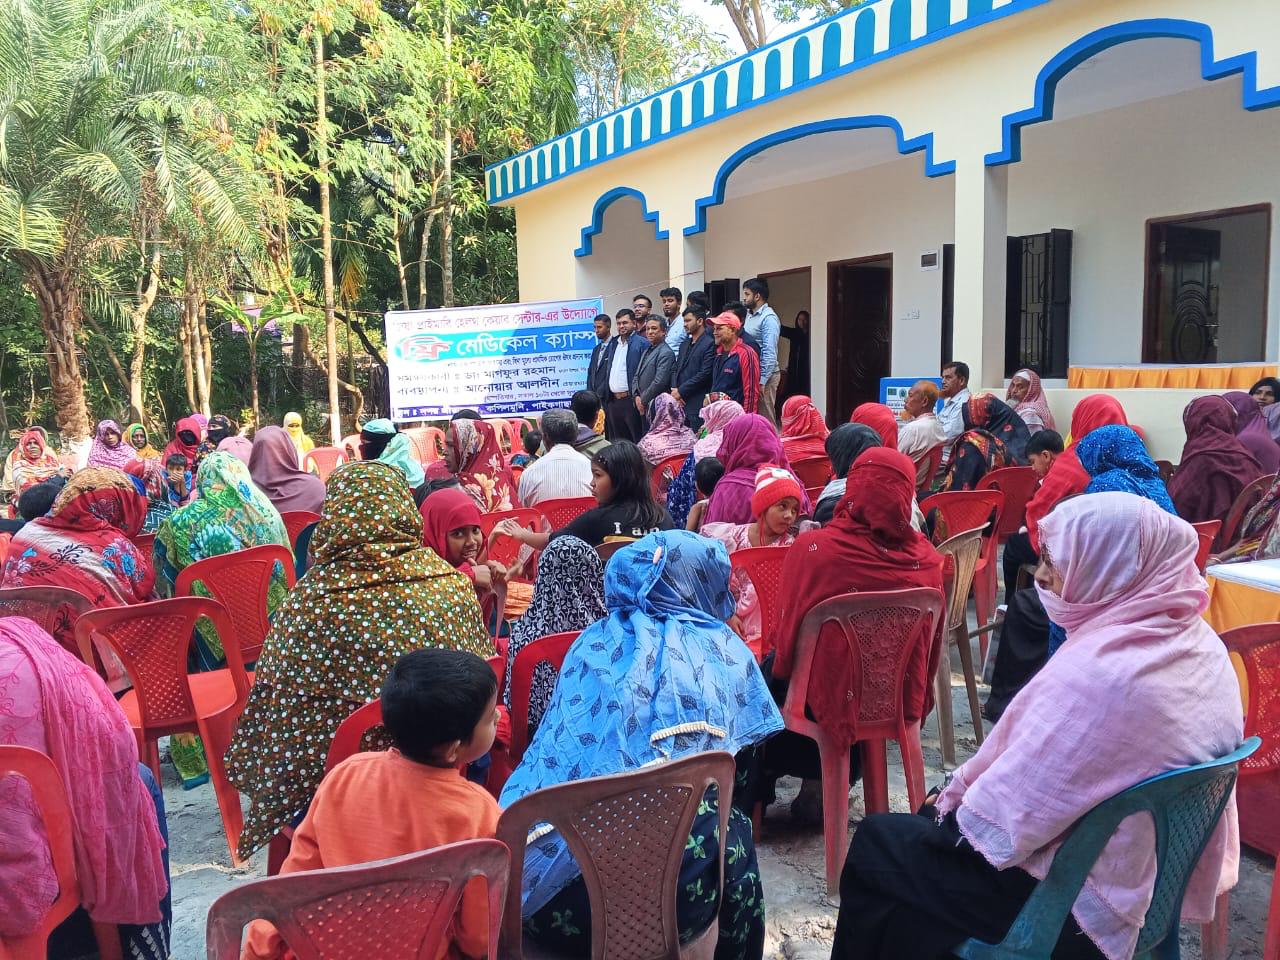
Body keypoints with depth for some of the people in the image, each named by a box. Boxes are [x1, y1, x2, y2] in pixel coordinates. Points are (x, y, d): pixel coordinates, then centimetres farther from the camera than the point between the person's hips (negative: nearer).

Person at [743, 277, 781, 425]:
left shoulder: (768, 318, -13)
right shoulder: (749, 314, 14)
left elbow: (770, 353, -19)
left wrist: (762, 381, -21)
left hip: (764, 375, -9)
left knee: (765, 418, -3)